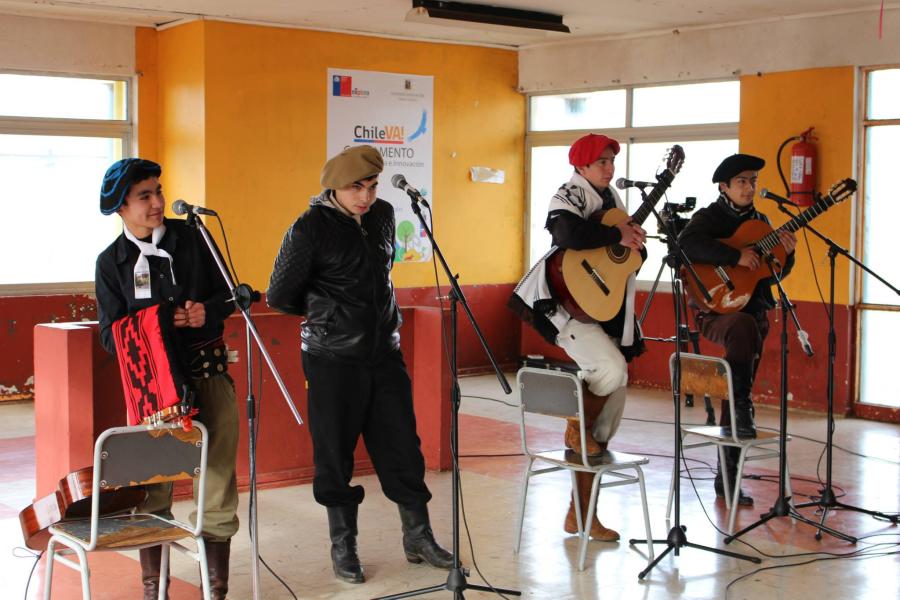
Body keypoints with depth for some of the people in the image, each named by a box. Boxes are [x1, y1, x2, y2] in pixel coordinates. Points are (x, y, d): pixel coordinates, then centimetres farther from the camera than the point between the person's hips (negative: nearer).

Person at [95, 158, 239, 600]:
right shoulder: (111, 262, 4)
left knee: (219, 483, -1)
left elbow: (225, 294, 11)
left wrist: (207, 311, -10)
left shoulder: (190, 237, 6)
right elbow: (111, 335, 0)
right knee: (152, 488, 0)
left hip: (209, 373, 1)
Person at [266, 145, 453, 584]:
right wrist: (326, 313, 8)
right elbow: (280, 296, -5)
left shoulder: (382, 215, 5)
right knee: (335, 452, 4)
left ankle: (418, 537, 20)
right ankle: (342, 547, 18)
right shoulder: (311, 228, -12)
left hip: (384, 352, 5)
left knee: (402, 446, 7)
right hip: (333, 358, -5)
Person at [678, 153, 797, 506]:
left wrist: (785, 253, -4)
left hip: (754, 309, 6)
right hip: (715, 311, -6)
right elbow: (687, 244, -25)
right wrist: (736, 256, -29)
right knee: (743, 327, -41)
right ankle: (741, 409, -30)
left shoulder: (760, 222, 15)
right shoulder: (708, 218, -3)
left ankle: (727, 477, 11)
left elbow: (775, 274, 17)